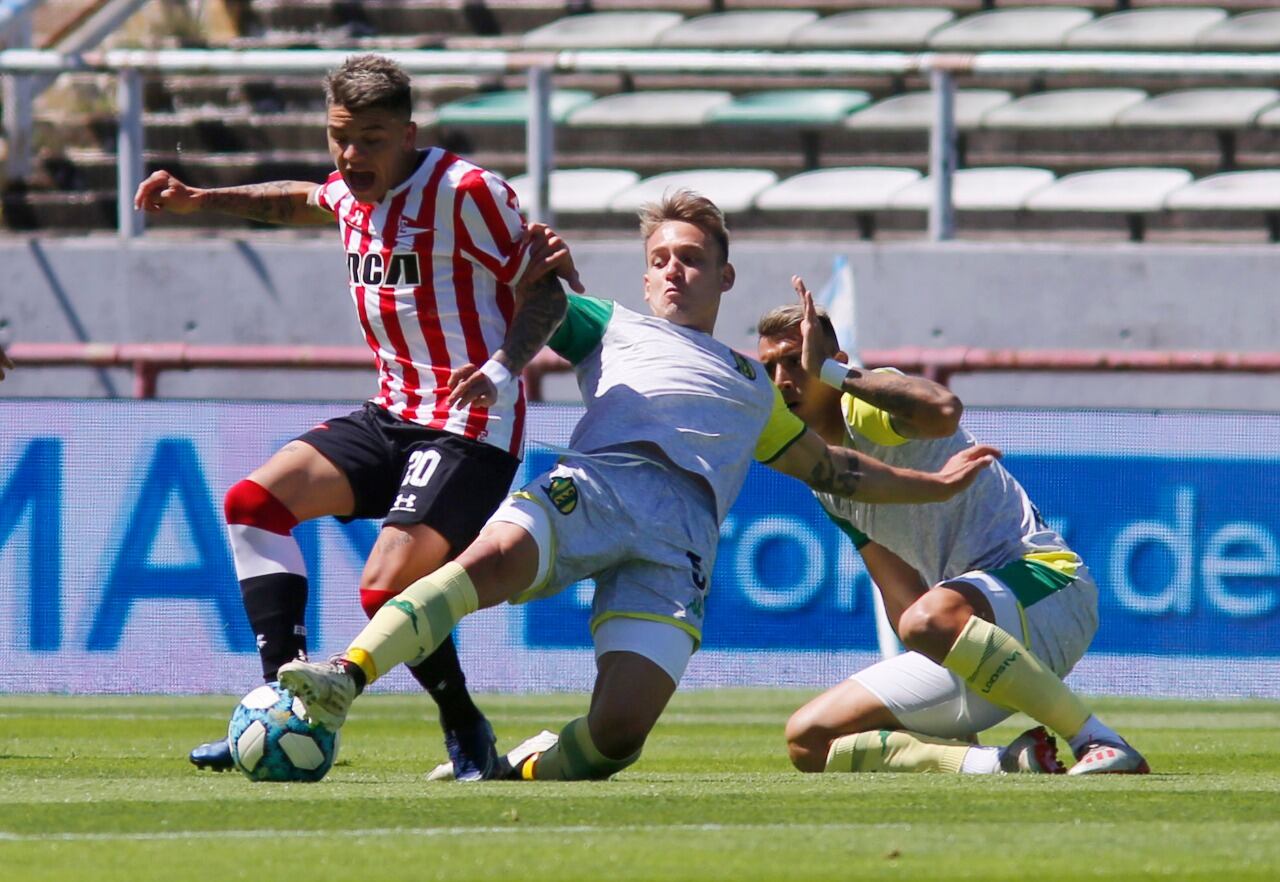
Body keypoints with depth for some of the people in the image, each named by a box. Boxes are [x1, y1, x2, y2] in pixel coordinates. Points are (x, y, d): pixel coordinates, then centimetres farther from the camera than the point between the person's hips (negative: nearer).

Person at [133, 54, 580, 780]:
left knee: (385, 589, -21)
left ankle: (468, 733, 3)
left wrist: (504, 364, -28)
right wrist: (199, 201, 25)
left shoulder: (467, 193, -16)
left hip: (471, 431, -8)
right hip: (394, 416, 8)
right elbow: (301, 202, 33)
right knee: (255, 502, -2)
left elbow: (545, 290, -11)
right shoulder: (352, 195, 8)